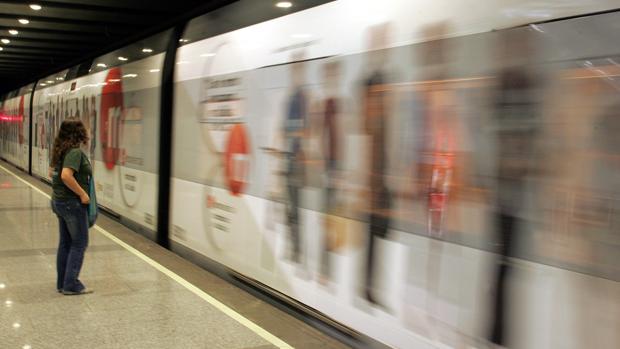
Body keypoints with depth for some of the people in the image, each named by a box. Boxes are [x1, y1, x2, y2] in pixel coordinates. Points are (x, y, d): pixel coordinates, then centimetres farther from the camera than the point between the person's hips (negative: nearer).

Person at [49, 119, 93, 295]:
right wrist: (82, 193, -23)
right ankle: (71, 284, 3)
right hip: (72, 202, -9)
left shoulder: (60, 150, 9)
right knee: (79, 243, 0)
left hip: (59, 200, 9)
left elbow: (52, 172, 20)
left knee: (65, 242, 15)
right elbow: (66, 175, -31)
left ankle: (62, 283, 21)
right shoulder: (75, 152, -19)